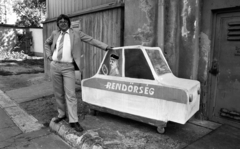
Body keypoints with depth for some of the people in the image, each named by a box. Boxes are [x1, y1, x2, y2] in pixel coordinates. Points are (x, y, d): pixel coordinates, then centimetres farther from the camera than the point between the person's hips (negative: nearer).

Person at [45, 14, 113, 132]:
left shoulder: (76, 34, 3)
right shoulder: (55, 34, 12)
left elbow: (91, 40, -1)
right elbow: (47, 43, 29)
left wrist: (106, 47, -7)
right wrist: (49, 55, 13)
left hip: (68, 67, -3)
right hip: (55, 66, 4)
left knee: (70, 94, -8)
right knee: (58, 93, 11)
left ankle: (73, 121, -3)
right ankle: (62, 114, 29)